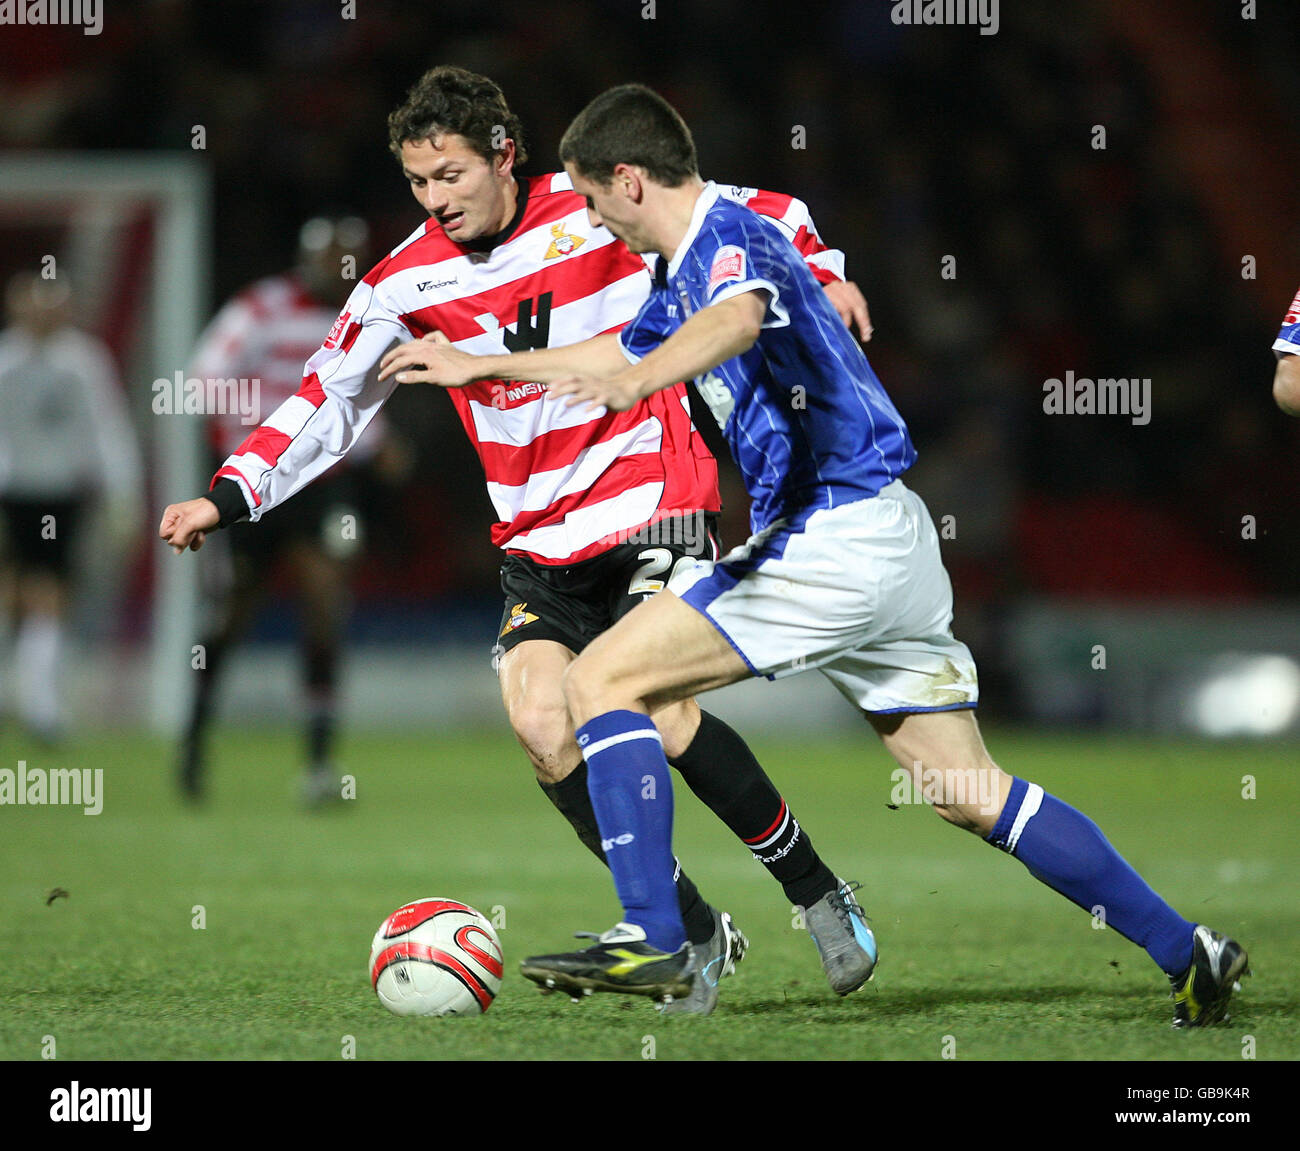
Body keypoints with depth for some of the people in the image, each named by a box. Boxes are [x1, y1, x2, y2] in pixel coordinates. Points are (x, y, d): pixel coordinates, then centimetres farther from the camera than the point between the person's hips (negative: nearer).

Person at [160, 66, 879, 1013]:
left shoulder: (601, 210, -7)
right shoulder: (407, 281, 1)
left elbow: (756, 214, 4)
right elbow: (328, 402, 8)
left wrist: (819, 275, -11)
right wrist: (227, 498, 0)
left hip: (654, 506, -4)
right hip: (538, 539, 4)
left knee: (659, 709, -22)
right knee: (539, 721, -17)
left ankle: (820, 898, -2)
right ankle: (698, 933, -5)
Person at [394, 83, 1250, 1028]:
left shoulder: (727, 235, -10)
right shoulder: (688, 268, 21)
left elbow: (738, 318, -36)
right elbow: (619, 355, 40)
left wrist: (641, 378, -53)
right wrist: (476, 368, 47)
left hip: (836, 538, -10)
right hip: (888, 545, 10)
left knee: (603, 679, -8)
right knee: (972, 797, 11)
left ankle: (653, 940, -14)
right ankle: (1188, 953, 9)